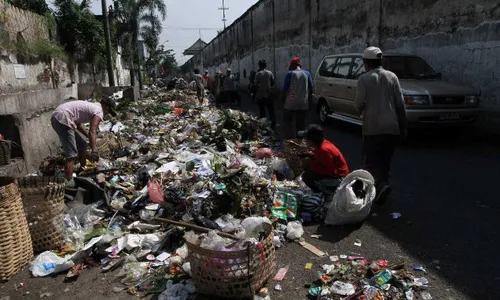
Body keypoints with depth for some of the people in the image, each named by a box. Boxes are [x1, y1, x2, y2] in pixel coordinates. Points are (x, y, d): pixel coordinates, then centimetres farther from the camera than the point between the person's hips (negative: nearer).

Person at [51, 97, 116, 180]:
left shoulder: (91, 106, 22)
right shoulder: (99, 112, -7)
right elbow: (92, 131, -21)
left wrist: (88, 136, 23)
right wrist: (94, 150, -30)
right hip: (62, 119, -10)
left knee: (82, 145, 21)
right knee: (71, 154, -12)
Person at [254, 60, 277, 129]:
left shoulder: (258, 74, -9)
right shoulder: (270, 73, -2)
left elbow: (256, 85, -9)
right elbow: (273, 83, 4)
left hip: (260, 95, -2)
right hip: (269, 95, 2)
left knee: (262, 111, 6)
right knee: (271, 110, 9)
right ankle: (273, 124, 6)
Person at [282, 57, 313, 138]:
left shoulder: (290, 74, -4)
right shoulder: (307, 73, 6)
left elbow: (285, 88, -6)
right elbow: (310, 88, 6)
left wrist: (284, 98, 6)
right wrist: (310, 101, 13)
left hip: (291, 102, -3)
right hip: (304, 103, 3)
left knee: (287, 120, 12)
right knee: (301, 123, 8)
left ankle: (290, 137, 1)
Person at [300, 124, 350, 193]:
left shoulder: (324, 149, -28)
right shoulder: (321, 144, -1)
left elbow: (331, 171, -26)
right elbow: (318, 157, 18)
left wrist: (312, 165, -20)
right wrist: (308, 154, 4)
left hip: (338, 178, -10)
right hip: (333, 172, 10)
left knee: (307, 176, -19)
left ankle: (330, 192, -2)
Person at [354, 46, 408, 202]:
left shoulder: (364, 79, -5)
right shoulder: (392, 76, 6)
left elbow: (360, 103, -10)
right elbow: (400, 103, 4)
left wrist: (361, 112, 14)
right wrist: (403, 126, 10)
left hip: (373, 126, -4)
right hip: (392, 126, 4)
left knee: (371, 159, 6)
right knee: (384, 159, 16)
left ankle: (381, 184, -15)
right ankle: (381, 184, 22)